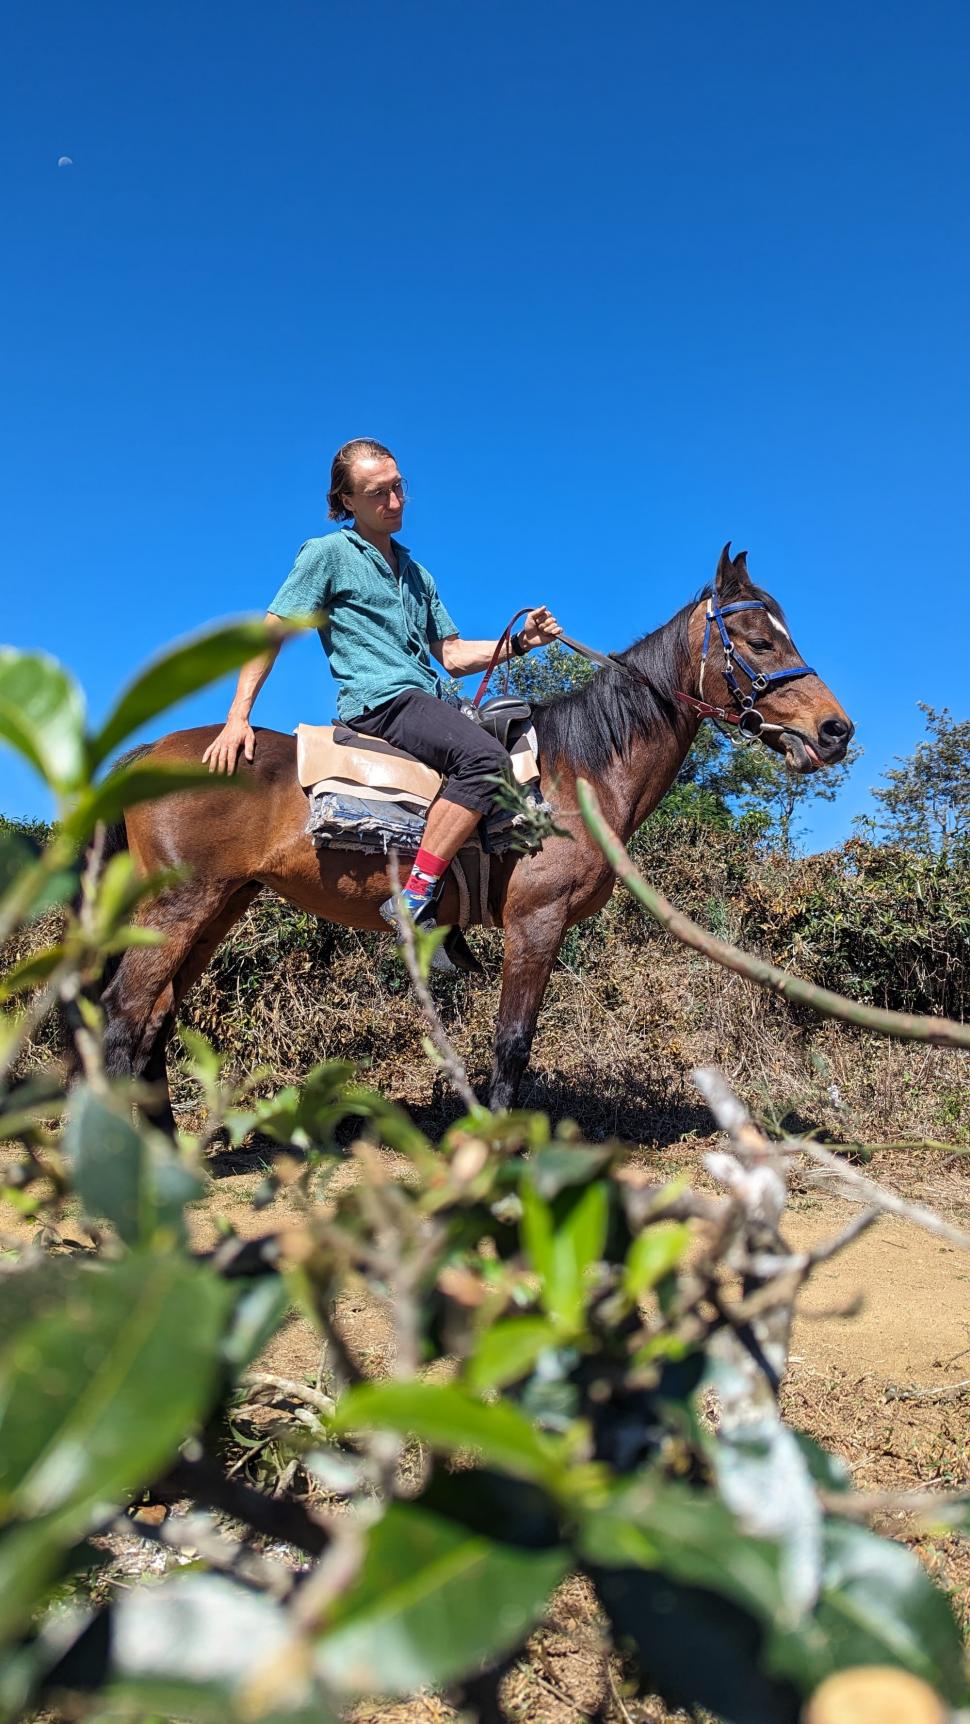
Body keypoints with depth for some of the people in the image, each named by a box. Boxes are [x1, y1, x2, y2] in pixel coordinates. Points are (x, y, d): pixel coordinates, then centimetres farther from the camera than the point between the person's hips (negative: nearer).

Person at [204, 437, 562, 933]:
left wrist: (520, 641, 5)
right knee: (485, 757, -32)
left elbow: (453, 656, 21)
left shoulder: (416, 574, 25)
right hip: (377, 701, -8)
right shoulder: (327, 553, 4)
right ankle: (413, 901, -34)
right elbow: (271, 632, -1)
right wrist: (237, 718, -11)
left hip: (425, 704, 9)